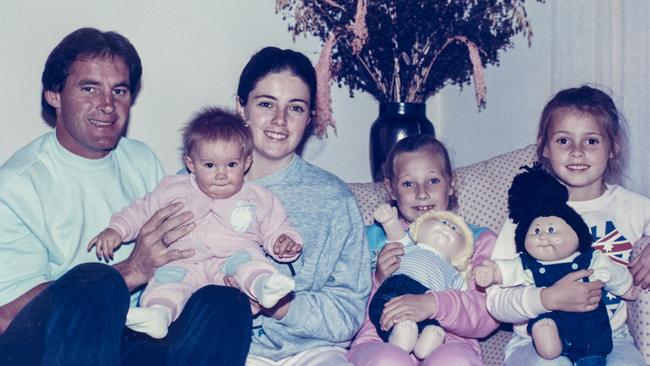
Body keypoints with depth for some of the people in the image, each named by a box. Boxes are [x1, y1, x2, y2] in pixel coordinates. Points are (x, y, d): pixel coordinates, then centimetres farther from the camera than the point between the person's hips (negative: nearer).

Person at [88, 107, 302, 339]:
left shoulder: (257, 198, 15)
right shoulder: (174, 190, 17)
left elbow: (276, 228, 17)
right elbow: (142, 211, 22)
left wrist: (284, 241, -6)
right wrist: (116, 230, 6)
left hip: (230, 261, -1)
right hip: (186, 263, 2)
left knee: (247, 257, -33)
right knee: (169, 275, -29)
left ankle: (265, 286, -59)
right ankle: (158, 313, -52)